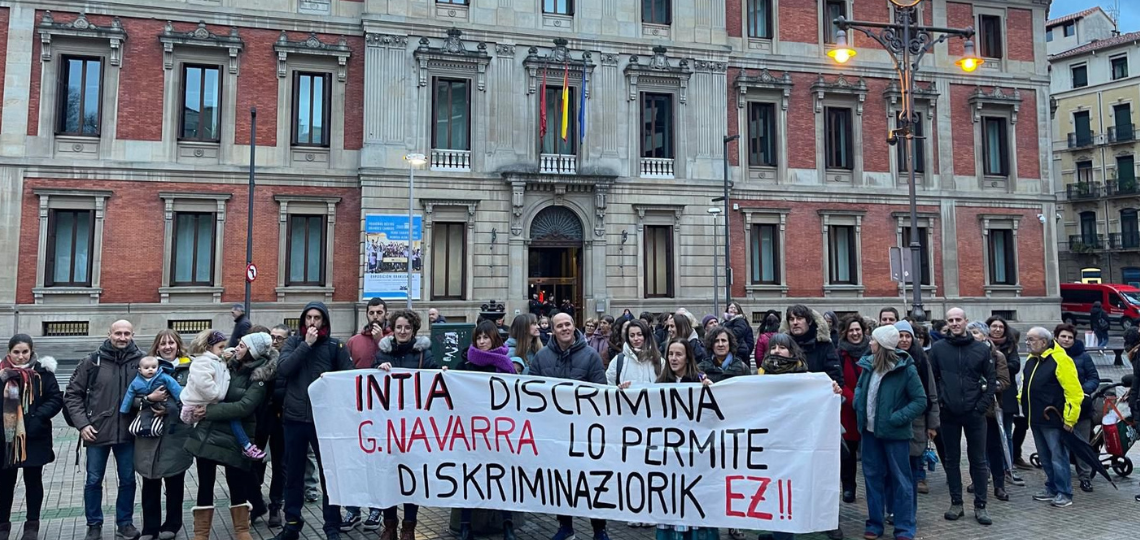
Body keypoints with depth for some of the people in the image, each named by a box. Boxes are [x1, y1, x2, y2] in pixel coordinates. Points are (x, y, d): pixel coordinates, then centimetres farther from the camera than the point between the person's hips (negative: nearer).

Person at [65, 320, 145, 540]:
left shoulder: (141, 361, -4)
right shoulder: (92, 361, -4)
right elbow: (73, 394, 2)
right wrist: (82, 423, -6)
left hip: (128, 433, 0)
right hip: (97, 432, 0)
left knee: (128, 480, 10)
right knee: (93, 480, 10)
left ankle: (125, 522, 25)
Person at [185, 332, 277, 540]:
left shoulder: (260, 376, -9)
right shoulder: (230, 365, 8)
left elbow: (244, 407, -20)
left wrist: (209, 410, -18)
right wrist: (200, 407, 0)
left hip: (233, 438, -5)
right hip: (207, 433, 5)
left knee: (237, 484, 4)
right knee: (205, 484, 9)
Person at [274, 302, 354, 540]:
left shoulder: (335, 345, 1)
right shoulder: (293, 342, 6)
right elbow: (283, 369, -11)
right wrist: (306, 344, -14)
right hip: (294, 417, 2)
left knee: (328, 473, 4)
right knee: (293, 473, 13)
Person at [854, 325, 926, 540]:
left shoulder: (905, 368, -14)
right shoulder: (868, 363, 2)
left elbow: (920, 401, -10)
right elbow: (859, 387, 17)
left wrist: (898, 418, -19)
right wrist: (858, 405, 0)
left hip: (894, 433, -5)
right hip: (870, 430, 5)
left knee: (900, 479, 6)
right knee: (872, 476, 12)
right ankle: (875, 523, 25)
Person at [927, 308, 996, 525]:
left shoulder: (981, 349, 0)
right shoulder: (937, 348, -1)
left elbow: (991, 379, 3)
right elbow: (931, 379, 2)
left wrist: (983, 405, -5)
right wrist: (937, 403, -5)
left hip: (974, 413, 0)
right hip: (948, 413, 0)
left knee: (978, 460, 6)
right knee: (951, 460, 9)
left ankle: (980, 506, 16)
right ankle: (956, 503, 19)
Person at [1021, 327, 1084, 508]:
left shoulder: (1060, 360, -16)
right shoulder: (1031, 360, 11)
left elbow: (1074, 391, -18)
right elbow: (1025, 386, 24)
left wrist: (1070, 419, -18)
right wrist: (1021, 402, 14)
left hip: (1053, 419, -8)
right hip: (1036, 419, 8)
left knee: (1058, 457, -1)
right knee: (1045, 457, 16)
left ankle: (1064, 493, 8)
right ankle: (1052, 488, 26)